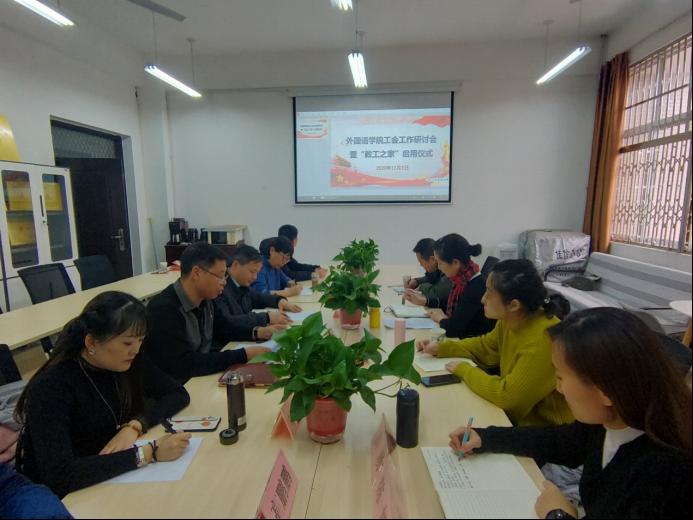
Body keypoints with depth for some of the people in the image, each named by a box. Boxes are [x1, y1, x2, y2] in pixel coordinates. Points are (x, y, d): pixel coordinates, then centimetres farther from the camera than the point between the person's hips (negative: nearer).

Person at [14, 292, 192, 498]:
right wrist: (149, 453, -34)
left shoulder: (129, 360, -10)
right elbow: (59, 476, -32)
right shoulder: (50, 388, -25)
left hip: (113, 479, 5)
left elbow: (178, 394, -5)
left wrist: (134, 426, -20)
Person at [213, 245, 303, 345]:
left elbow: (258, 297, 24)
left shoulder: (241, 285, 6)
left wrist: (279, 300, 5)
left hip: (243, 343, 7)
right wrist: (266, 317, -27)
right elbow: (226, 322, -30)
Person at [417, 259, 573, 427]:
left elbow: (506, 395, -27)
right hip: (515, 411, 6)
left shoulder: (544, 340, -31)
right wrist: (440, 348, 4)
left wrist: (464, 370, -14)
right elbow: (486, 347, 12)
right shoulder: (509, 320, -7)